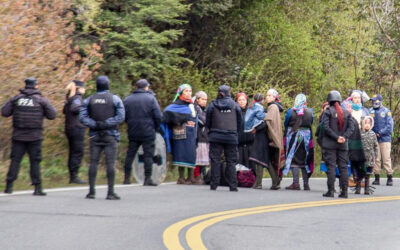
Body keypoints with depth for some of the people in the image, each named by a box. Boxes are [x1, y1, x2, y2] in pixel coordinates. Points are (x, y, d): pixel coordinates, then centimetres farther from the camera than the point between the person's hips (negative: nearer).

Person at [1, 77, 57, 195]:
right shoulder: (41, 100, -2)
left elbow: (4, 112, 3)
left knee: (15, 159, 5)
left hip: (18, 135, 2)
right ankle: (37, 187, 1)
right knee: (35, 161, 2)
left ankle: (9, 185, 0)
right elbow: (52, 115, -1)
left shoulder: (16, 98, 3)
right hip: (35, 136, -2)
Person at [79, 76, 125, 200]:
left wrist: (94, 124, -8)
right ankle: (110, 192, -5)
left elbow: (82, 117, -2)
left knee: (93, 162, 5)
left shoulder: (89, 100, 7)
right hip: (110, 135, -3)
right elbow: (120, 116, -10)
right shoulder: (115, 99, -1)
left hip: (95, 135, 3)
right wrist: (105, 124, -12)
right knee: (110, 163, -3)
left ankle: (92, 191, 3)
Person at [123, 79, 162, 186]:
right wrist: (156, 128, 6)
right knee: (148, 155, 0)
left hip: (133, 132, 4)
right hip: (148, 132, -4)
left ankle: (127, 178, 12)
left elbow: (124, 117, 7)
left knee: (130, 154, 11)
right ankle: (147, 179, -5)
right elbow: (158, 116, -8)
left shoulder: (127, 99, 5)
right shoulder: (151, 98, -5)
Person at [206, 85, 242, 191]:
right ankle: (233, 186, 0)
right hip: (231, 137, 0)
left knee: (215, 160, 4)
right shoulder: (234, 105, 2)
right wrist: (236, 133, 20)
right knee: (231, 161, 3)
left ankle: (214, 185, 1)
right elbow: (240, 122, 8)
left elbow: (208, 122, 8)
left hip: (216, 137, 0)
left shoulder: (212, 105, 2)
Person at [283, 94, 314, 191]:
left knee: (294, 160, 0)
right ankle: (306, 183, 12)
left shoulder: (290, 112, -8)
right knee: (304, 160, 11)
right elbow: (311, 125, 8)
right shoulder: (309, 112, -3)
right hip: (306, 138, 3)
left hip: (293, 138, -2)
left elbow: (286, 124, 2)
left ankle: (296, 183, -6)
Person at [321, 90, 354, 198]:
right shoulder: (346, 113, 8)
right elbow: (351, 127, 0)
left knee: (331, 166, -2)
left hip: (329, 144, -3)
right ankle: (344, 191, 3)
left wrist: (336, 137, -12)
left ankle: (331, 190, -6)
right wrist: (344, 137, -9)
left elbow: (326, 127, -13)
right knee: (343, 167, 6)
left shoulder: (327, 112, -4)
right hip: (343, 145, 3)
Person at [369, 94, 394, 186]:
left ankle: (390, 178, 1)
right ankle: (376, 178, 9)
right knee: (376, 159, 4)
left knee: (386, 159, -4)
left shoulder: (386, 111, 1)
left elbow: (389, 126, -4)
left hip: (385, 139, -3)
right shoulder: (370, 111, 9)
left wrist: (380, 133, -9)